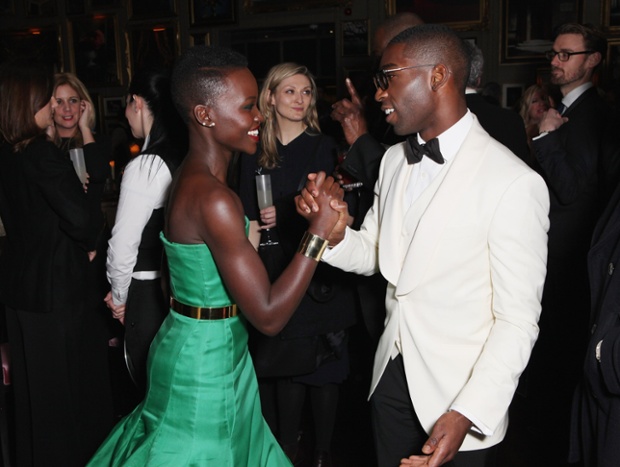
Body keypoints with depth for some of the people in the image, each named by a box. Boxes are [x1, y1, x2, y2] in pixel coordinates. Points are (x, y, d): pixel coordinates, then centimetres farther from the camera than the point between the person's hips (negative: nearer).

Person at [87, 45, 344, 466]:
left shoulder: (191, 175, 3)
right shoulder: (213, 198, -27)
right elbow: (269, 316, -26)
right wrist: (319, 230, -25)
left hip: (207, 353, 9)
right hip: (205, 368, -9)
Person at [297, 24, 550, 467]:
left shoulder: (513, 183, -20)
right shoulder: (394, 160, 2)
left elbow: (517, 319, -17)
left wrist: (466, 414, -24)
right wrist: (334, 232, -12)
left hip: (463, 401, -6)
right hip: (391, 377, 6)